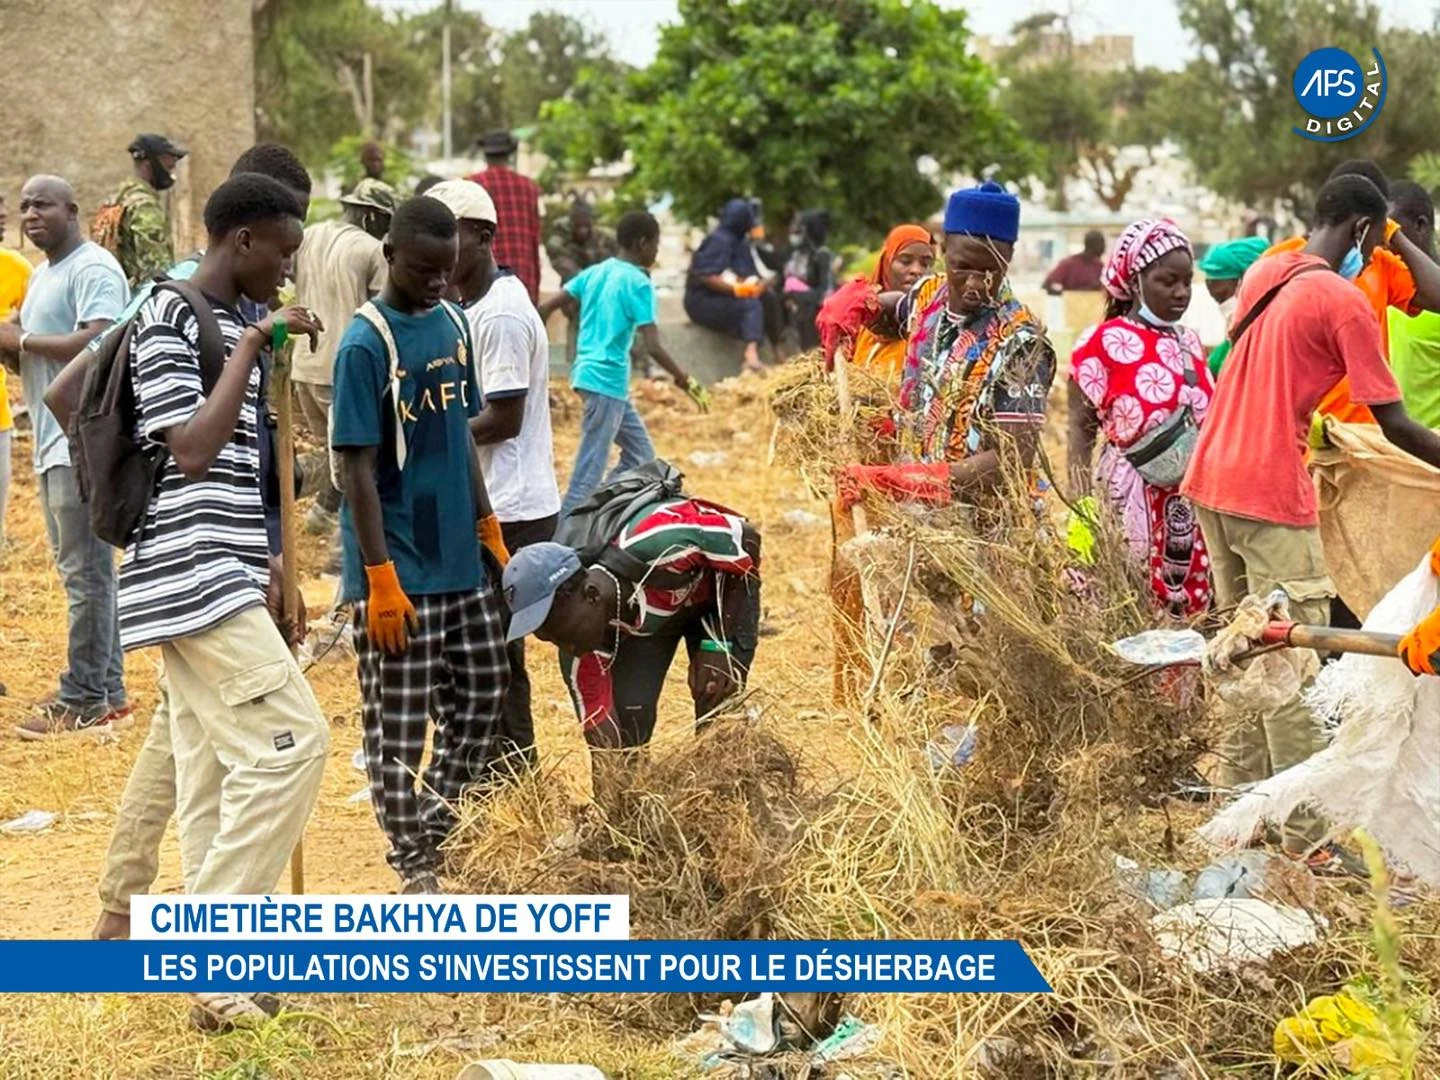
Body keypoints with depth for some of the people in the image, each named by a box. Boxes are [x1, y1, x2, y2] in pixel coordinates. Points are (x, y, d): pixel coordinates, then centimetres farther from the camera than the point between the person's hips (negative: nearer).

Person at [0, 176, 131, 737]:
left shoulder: (93, 269, -11)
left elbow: (99, 342, -24)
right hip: (54, 440, 10)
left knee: (85, 571, -6)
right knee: (81, 569, 13)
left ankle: (86, 699, -2)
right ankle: (106, 691, 19)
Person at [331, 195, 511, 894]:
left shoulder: (453, 324, 7)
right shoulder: (366, 344, -15)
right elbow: (357, 468, -16)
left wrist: (488, 529, 16)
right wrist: (380, 579, -19)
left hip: (459, 559, 8)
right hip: (398, 571, -8)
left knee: (482, 693, 15)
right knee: (397, 726, 1)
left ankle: (434, 828, 30)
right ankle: (415, 864, 12)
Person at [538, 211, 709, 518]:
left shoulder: (595, 272, 10)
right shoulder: (638, 283, -12)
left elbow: (546, 307, 7)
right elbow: (653, 348, -18)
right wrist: (685, 381, -8)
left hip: (588, 373, 9)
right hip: (607, 381, -9)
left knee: (640, 454, 16)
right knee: (590, 470, -5)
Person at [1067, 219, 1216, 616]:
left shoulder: (1189, 342, 13)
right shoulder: (1105, 342, -4)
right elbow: (1081, 427, -6)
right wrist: (1081, 505, -15)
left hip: (1194, 500, 6)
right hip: (1133, 496, -6)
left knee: (1193, 605, 5)